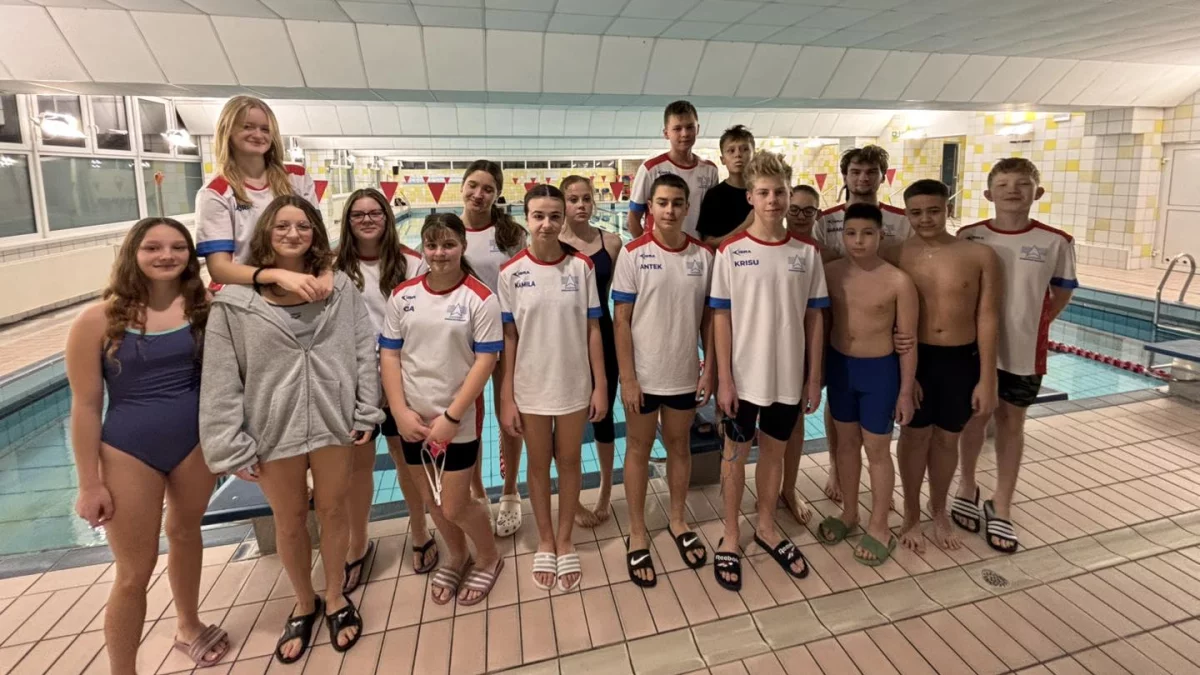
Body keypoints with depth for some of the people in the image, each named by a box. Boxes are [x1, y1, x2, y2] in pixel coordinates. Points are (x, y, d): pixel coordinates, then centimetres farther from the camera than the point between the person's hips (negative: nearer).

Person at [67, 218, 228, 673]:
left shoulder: (201, 309, -6)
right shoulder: (99, 319, -13)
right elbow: (86, 405, -10)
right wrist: (89, 484, -8)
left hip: (195, 444, 3)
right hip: (128, 453, -3)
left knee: (185, 533, 24)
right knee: (135, 572, 6)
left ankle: (188, 627, 47)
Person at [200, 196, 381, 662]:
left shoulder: (340, 287, -2)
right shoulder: (235, 301, -7)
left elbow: (364, 351, 0)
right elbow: (220, 379, -6)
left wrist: (366, 413, -4)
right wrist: (231, 445, -8)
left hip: (333, 420, 1)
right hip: (274, 428, 0)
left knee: (332, 511, 15)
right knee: (289, 521, 16)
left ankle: (335, 599, 38)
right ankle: (304, 604, 40)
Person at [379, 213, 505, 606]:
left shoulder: (480, 298, -11)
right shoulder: (403, 296, 1)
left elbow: (485, 361, -14)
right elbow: (389, 355, 2)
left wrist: (451, 417, -16)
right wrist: (400, 411, -8)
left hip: (458, 421, -4)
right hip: (412, 420, 5)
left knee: (454, 507, 2)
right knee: (432, 501, 18)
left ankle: (489, 558, 31)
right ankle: (456, 557, 44)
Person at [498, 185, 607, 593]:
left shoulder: (581, 267, -6)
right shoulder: (511, 273, -7)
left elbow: (592, 330, -2)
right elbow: (508, 338, -4)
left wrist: (600, 386, -3)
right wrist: (506, 398, -5)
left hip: (574, 385, 0)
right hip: (531, 388, 0)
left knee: (569, 462, 14)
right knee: (539, 465, 15)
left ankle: (564, 540, 34)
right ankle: (545, 541, 35)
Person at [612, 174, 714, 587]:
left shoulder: (703, 255, -1)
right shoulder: (633, 254, -10)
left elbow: (709, 317, 5)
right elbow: (621, 322, -9)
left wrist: (709, 369, 1)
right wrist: (627, 378, -12)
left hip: (685, 374, 3)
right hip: (644, 375, -3)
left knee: (679, 446, 18)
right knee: (639, 451, 11)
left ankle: (678, 521, 38)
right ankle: (637, 536, 26)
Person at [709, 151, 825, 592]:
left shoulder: (807, 252, 0)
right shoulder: (730, 252, -8)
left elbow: (814, 319, 4)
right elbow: (721, 319, -7)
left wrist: (814, 378, 3)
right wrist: (724, 379, -9)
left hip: (789, 377, 3)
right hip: (743, 375, -2)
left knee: (774, 452, 18)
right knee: (736, 454, 11)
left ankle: (767, 529, 37)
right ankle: (730, 537, 28)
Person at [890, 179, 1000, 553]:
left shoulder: (980, 256, -6)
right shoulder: (897, 257, -6)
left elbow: (987, 319, -4)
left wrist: (987, 379, -5)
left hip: (962, 359, 1)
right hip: (914, 357, -1)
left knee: (947, 438, 15)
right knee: (915, 435, 11)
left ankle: (939, 513, 37)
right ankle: (911, 516, 30)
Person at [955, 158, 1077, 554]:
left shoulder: (1055, 242, -6)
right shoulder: (970, 237, -6)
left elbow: (1062, 292, 7)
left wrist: (1033, 324, 2)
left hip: (1024, 351, 0)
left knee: (1011, 424, 11)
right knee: (974, 419, 13)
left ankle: (1002, 507, 23)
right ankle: (967, 489, 33)